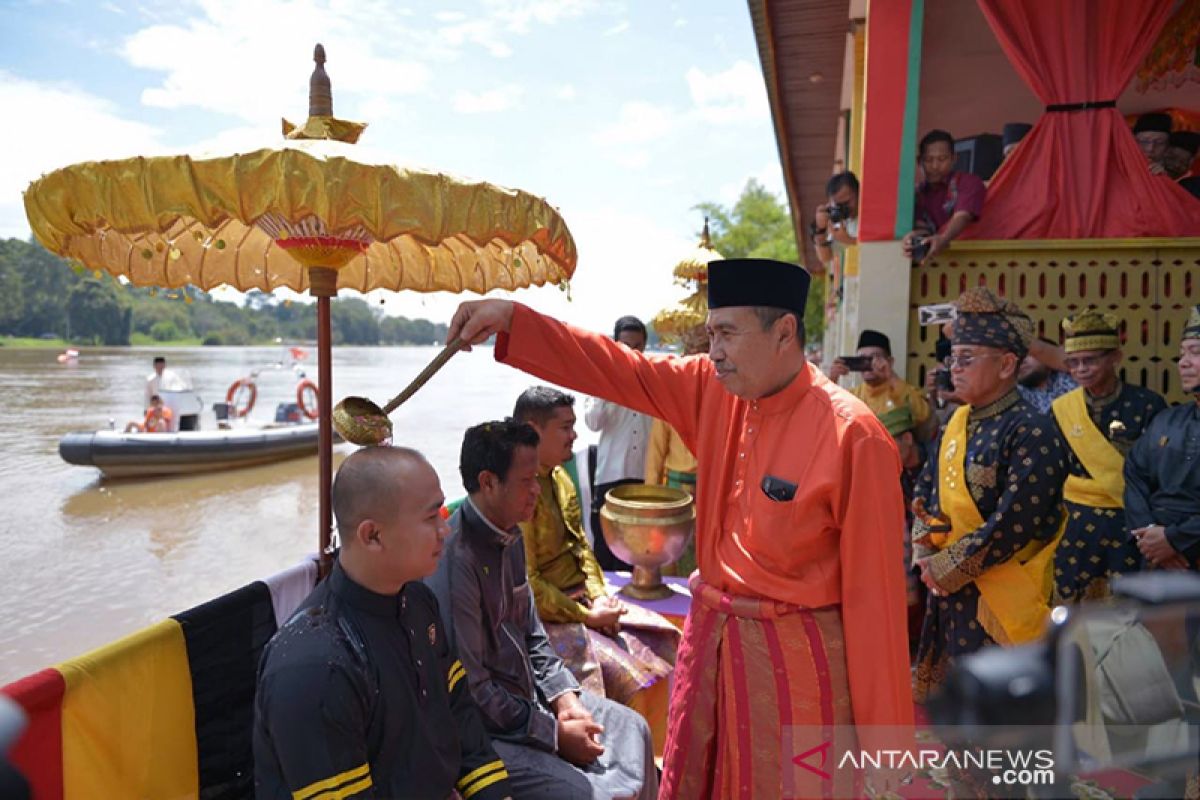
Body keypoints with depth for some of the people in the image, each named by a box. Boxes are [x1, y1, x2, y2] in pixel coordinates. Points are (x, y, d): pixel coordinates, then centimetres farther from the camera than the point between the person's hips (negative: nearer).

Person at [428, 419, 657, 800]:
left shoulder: (509, 537, 2)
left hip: (526, 695, 9)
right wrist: (556, 734, -16)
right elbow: (471, 690, -25)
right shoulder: (456, 560, -28)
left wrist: (565, 697, 0)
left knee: (631, 728, 13)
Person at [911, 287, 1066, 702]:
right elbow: (925, 493, 12)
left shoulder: (1031, 432, -15)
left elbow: (1013, 523, -22)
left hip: (999, 602, -7)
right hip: (949, 594, 7)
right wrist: (927, 557, -4)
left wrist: (945, 570, -15)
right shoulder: (956, 424, 8)